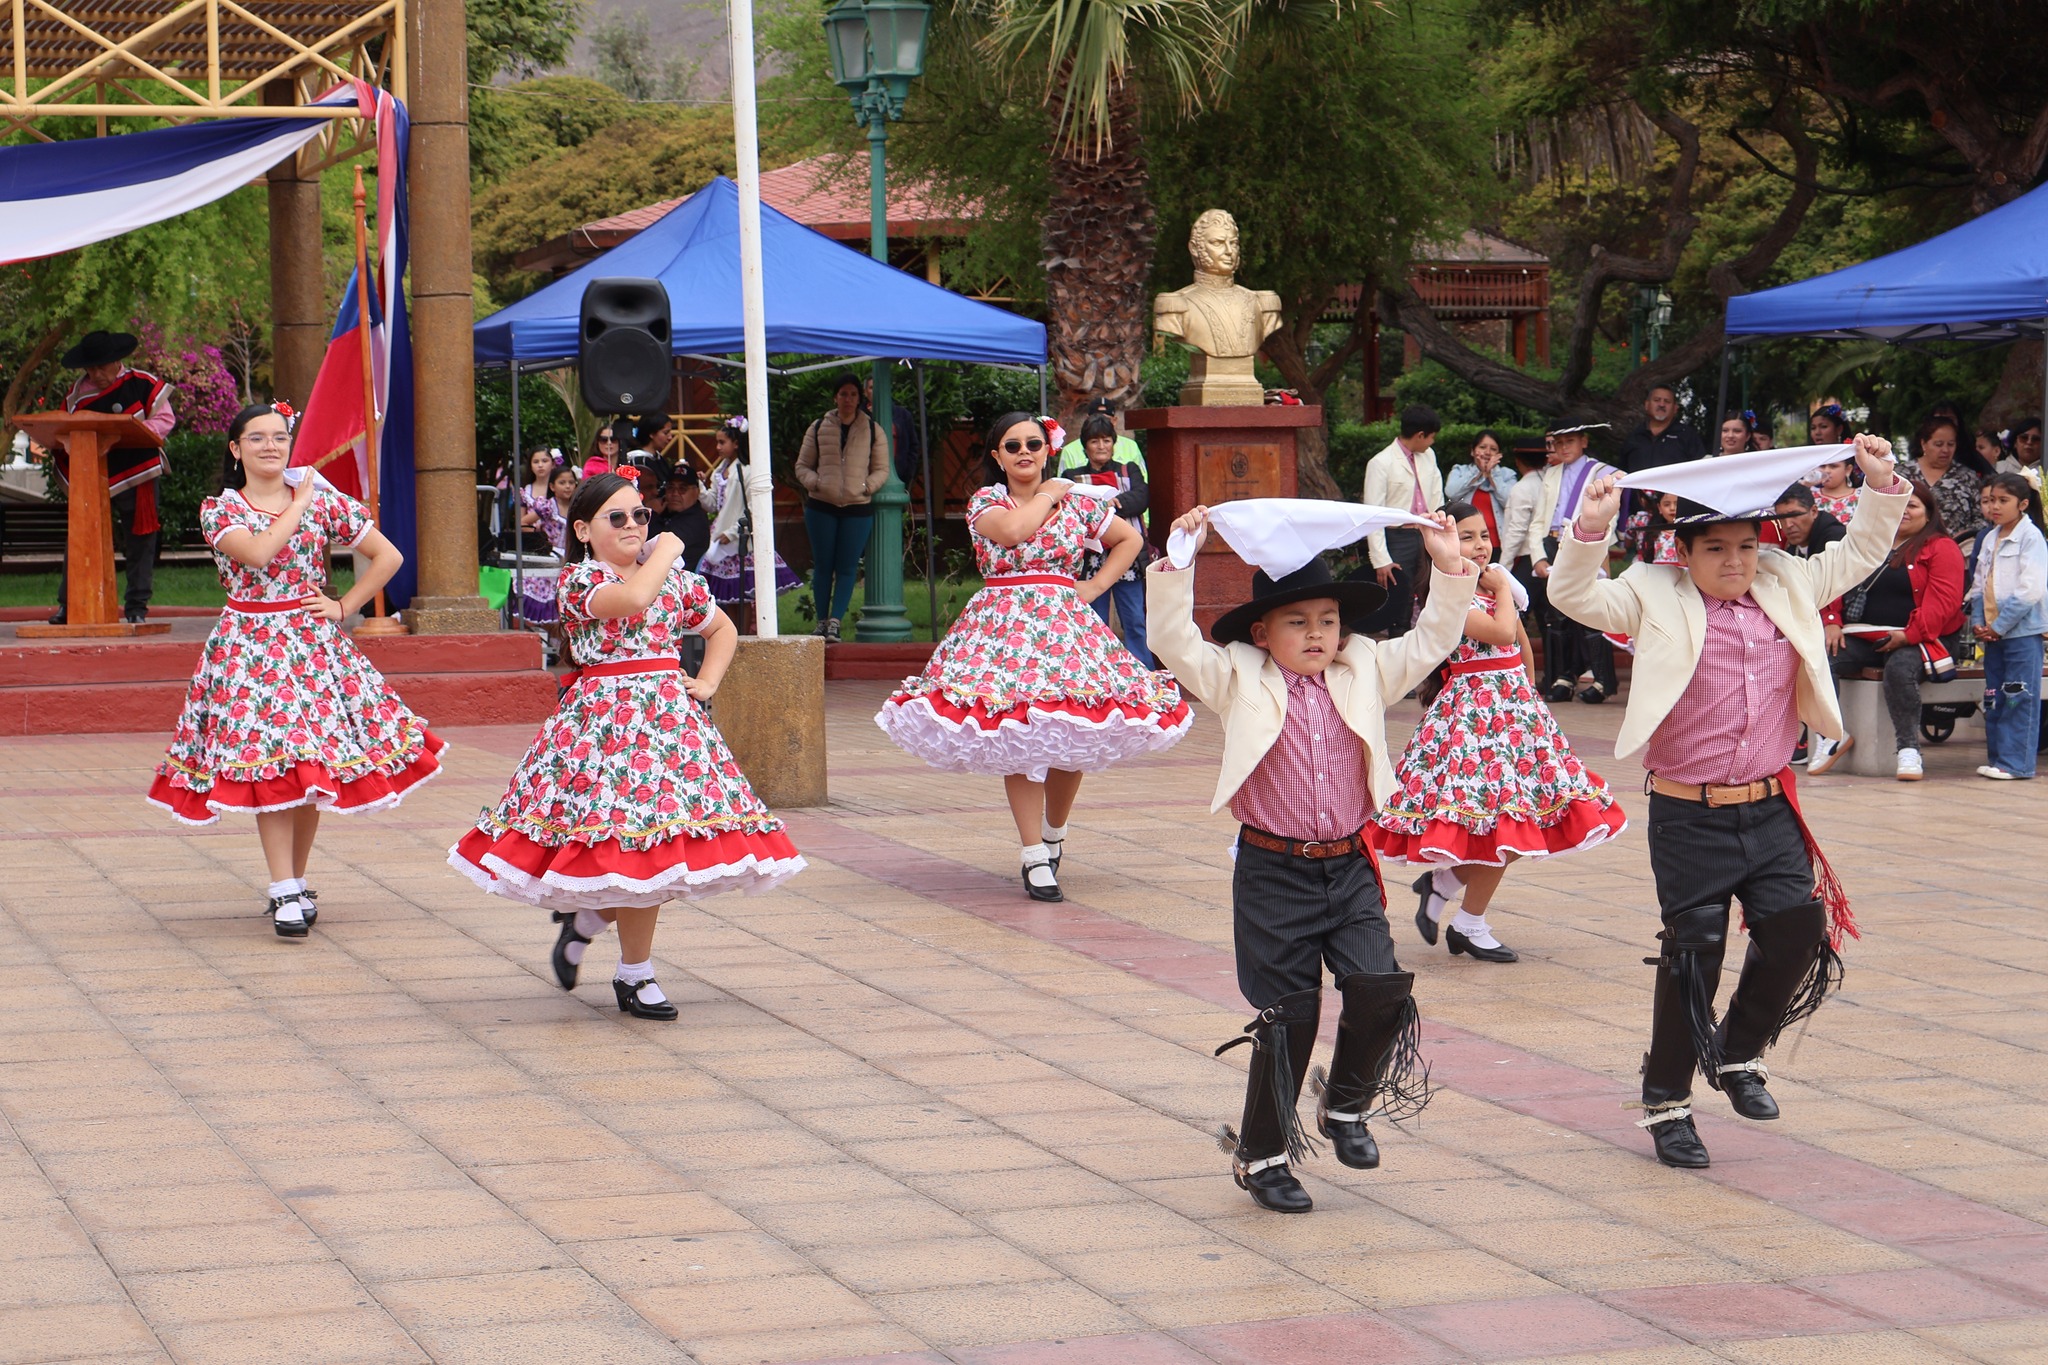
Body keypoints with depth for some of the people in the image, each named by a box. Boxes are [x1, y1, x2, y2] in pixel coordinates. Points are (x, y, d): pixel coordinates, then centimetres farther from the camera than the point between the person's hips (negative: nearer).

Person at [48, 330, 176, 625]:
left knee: (139, 543, 4)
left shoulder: (142, 384, -2)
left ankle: (137, 606, 13)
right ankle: (67, 606, 3)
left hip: (137, 478, -1)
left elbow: (165, 419, -4)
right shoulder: (77, 395, 5)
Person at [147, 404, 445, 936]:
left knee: (314, 766, 1)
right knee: (268, 765, -10)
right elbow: (258, 552, -20)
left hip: (313, 643, 2)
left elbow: (388, 556, 8)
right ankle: (285, 891, -9)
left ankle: (295, 883, 15)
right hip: (250, 646, -2)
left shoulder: (323, 502, 5)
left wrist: (344, 607, 1)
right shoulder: (219, 510, 0)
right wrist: (299, 506, -9)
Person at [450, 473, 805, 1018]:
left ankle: (585, 917, 26)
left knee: (656, 847, -1)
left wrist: (707, 682, 11)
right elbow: (631, 597, -26)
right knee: (637, 841, -9)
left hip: (671, 717, 6)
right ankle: (635, 975, 7)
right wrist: (666, 552, -10)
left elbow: (722, 629, 27)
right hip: (606, 720, -6)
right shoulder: (579, 580, -5)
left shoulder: (676, 578, 13)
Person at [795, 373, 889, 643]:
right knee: (822, 566, 2)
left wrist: (867, 486, -11)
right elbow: (802, 466, 11)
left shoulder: (873, 431, 6)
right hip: (821, 507, 1)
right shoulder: (819, 428, 7)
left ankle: (834, 623, -4)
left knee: (847, 568, -4)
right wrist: (815, 482, -9)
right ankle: (822, 621, 10)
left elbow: (882, 469, 8)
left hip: (858, 508, -1)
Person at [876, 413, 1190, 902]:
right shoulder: (986, 500, 5)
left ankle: (1054, 833, 24)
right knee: (1018, 741, -9)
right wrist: (1046, 496, -1)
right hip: (1002, 625, -2)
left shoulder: (1076, 502, 11)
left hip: (1064, 624, 2)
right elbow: (1009, 530, -17)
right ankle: (1034, 856, -8)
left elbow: (1130, 539, 21)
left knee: (1071, 740, -2)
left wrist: (1095, 587, 9)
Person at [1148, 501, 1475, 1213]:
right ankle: (1260, 1154, 17)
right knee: (1288, 1018, 0)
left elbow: (1432, 640, 10)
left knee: (1381, 990, -14)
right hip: (1273, 869, -3)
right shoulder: (1240, 682, -3)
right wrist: (1178, 562, -21)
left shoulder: (1365, 674, 8)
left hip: (1350, 867, 3)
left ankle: (1347, 1105, 14)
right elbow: (1174, 640, -14)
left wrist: (1449, 568, 0)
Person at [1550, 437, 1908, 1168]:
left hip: (1771, 810, 4)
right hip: (1689, 816, -4)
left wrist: (1881, 486, 7)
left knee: (1798, 928, -6)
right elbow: (1575, 595, -15)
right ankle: (1666, 1102, 14)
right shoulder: (1656, 600, -4)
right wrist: (1590, 529, -29)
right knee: (1693, 952, -1)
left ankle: (1738, 1054, 20)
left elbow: (1859, 553, 19)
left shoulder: (1788, 588, 9)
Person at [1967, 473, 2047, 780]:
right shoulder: (1990, 538, 14)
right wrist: (1978, 621, 2)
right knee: (1994, 698, 9)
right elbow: (1979, 583, 17)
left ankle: (2016, 762, -6)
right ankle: (1996, 758, 15)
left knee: (2020, 698, -7)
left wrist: (2001, 625, -15)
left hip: (2022, 629, -8)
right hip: (1993, 631, 8)